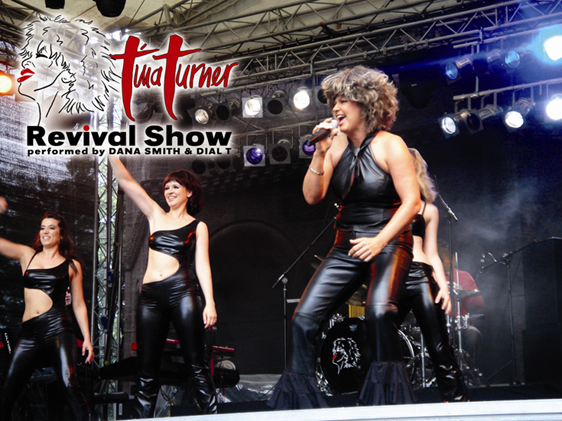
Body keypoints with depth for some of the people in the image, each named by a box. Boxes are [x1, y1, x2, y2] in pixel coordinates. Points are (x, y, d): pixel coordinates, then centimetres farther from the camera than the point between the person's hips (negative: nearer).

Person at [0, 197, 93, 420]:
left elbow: (79, 304, 11)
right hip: (29, 332, 3)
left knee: (69, 385, -19)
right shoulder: (26, 255, 15)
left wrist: (87, 338, 3)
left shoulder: (71, 265, 10)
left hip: (58, 328, -3)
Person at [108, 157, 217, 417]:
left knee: (196, 365, -7)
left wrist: (210, 303, -6)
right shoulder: (156, 216, 18)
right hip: (151, 296, 3)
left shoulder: (197, 227, 11)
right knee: (146, 370, 1)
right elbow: (125, 180, 16)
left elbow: (202, 265, 5)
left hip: (182, 292, -3)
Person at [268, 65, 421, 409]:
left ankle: (387, 397, -20)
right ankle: (299, 401, 6)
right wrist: (320, 154, -11)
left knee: (379, 309, -32)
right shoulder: (337, 145, 7)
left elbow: (412, 202, -12)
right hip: (346, 246, 6)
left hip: (388, 243, -5)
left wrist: (380, 240, -21)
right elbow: (312, 196, 2)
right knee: (304, 319, -5)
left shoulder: (390, 146, -8)